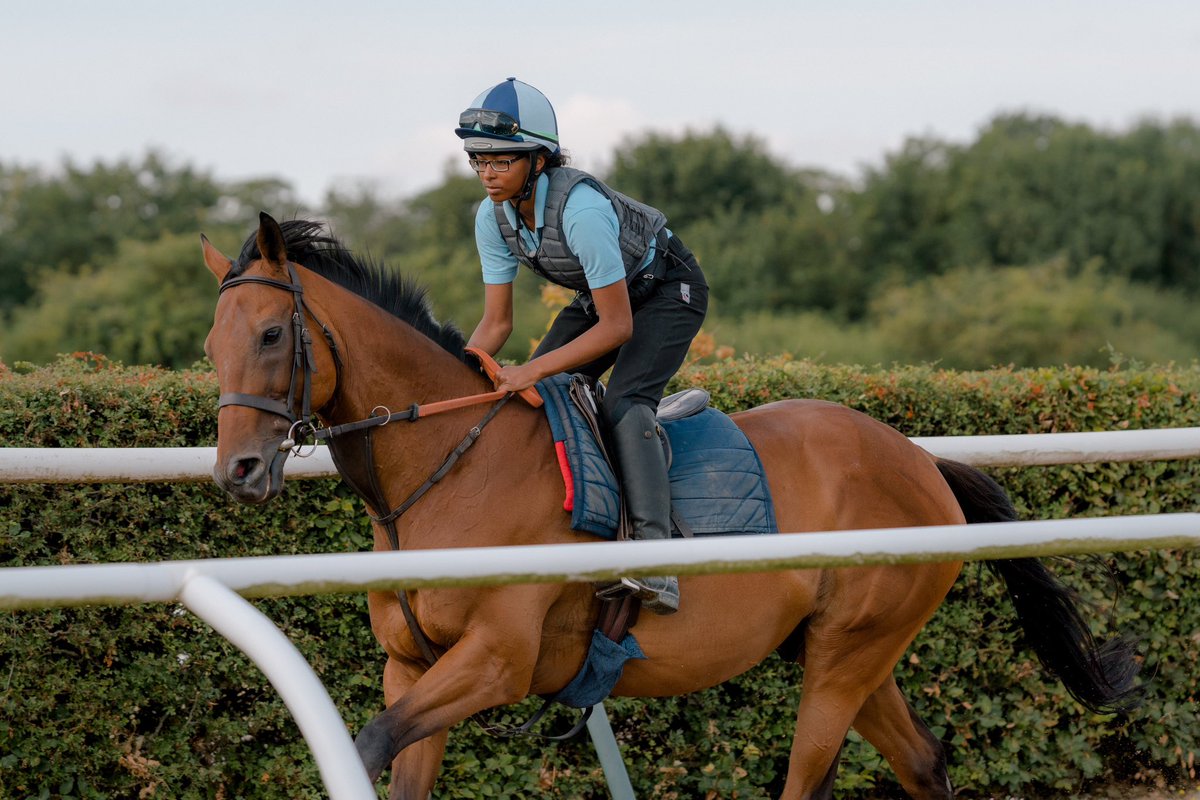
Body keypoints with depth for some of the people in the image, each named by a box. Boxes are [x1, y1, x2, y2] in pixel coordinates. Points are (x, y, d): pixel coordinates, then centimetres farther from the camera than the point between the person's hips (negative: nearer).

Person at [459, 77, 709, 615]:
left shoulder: (580, 208, -37)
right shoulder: (493, 218, -15)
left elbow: (617, 327, -34)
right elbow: (496, 323, -7)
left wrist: (533, 371, -40)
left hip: (667, 292, -8)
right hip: (601, 296, 8)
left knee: (622, 402, -29)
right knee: (534, 397, -7)